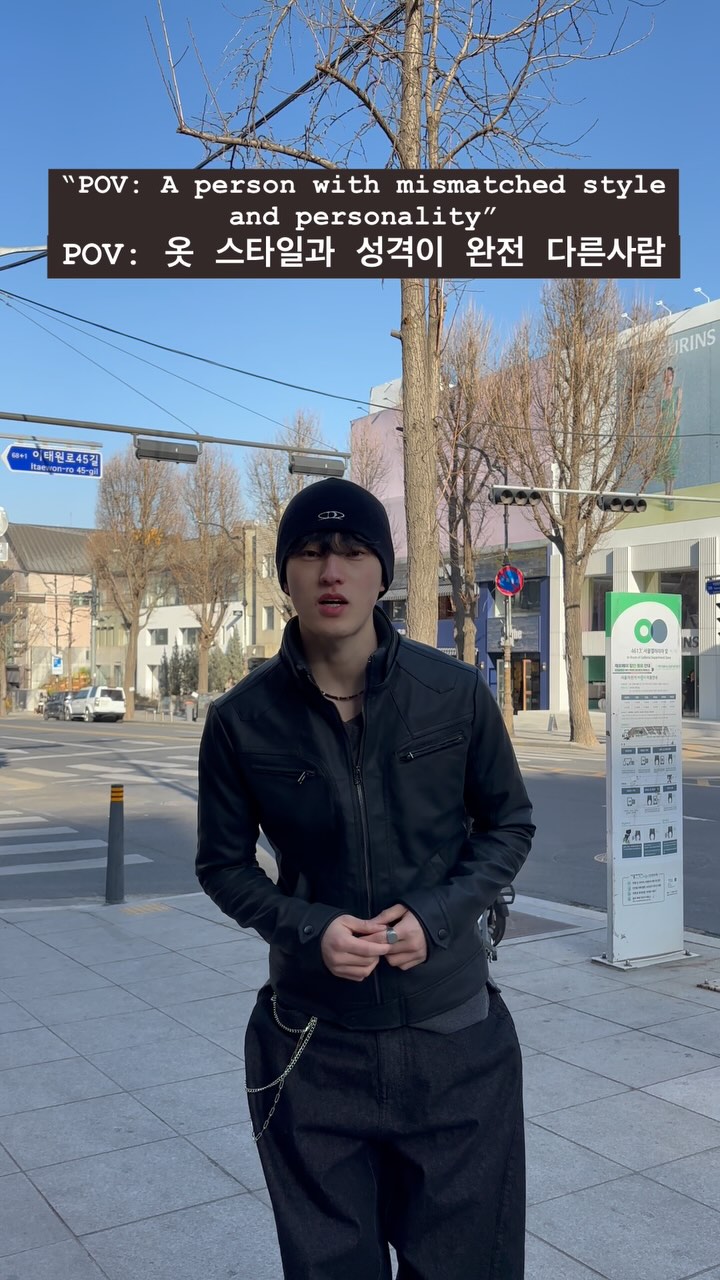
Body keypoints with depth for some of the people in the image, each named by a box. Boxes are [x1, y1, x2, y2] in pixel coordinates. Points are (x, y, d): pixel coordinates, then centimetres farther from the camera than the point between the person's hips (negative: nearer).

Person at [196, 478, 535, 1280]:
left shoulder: (457, 693, -8)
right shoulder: (242, 720, -8)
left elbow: (509, 823, 3)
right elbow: (223, 864, 3)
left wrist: (435, 912, -13)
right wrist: (308, 928, -15)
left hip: (454, 1037, 0)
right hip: (311, 1045, 0)